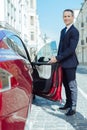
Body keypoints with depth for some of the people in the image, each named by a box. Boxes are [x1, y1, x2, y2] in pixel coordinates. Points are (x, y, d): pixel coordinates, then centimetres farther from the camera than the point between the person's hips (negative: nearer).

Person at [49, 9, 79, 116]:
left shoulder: (74, 31, -13)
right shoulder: (63, 30, 14)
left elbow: (71, 49, -22)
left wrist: (57, 58, -21)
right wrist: (57, 59, 9)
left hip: (70, 63, -8)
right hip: (62, 63, 8)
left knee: (72, 85, -1)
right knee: (66, 84, 15)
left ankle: (73, 107, 8)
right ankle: (68, 103, 28)